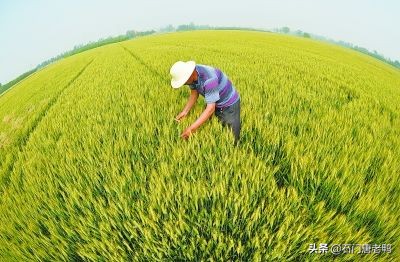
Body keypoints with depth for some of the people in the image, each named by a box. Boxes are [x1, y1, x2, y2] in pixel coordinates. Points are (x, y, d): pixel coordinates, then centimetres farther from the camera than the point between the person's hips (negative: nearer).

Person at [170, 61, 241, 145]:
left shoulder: (209, 79, -38)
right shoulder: (191, 74, -15)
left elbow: (211, 108, -37)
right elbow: (194, 93, 1)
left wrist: (192, 128, -38)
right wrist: (184, 111, -10)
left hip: (230, 105, -7)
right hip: (215, 104, 7)